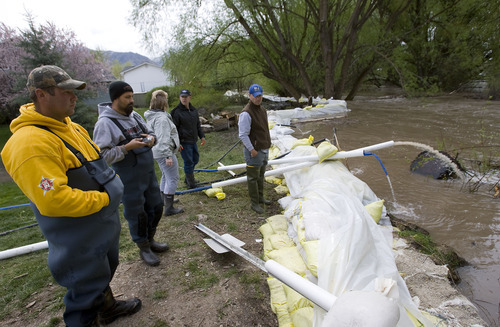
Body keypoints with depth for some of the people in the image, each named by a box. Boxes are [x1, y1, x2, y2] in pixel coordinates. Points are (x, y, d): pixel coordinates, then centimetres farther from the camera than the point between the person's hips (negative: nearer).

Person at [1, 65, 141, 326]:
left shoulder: (71, 127, 4)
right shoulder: (30, 143, -28)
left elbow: (93, 163, 17)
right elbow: (52, 200, -34)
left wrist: (110, 183, 2)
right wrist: (103, 198, -24)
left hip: (104, 227, 10)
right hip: (79, 240, -10)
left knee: (104, 272, 30)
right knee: (86, 290, 10)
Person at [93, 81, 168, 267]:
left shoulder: (135, 116, 7)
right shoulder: (105, 123, -17)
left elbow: (150, 133, 18)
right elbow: (102, 155, -21)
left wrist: (151, 138, -5)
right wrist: (127, 147, -29)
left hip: (149, 173, 8)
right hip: (129, 180, -8)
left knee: (156, 207, 19)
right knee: (137, 214, 7)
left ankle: (150, 240, 40)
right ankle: (143, 248, 29)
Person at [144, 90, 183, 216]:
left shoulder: (152, 116, 13)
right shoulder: (161, 118, -21)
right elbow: (163, 139, -27)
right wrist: (168, 156, -28)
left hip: (158, 152, 11)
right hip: (164, 152, -11)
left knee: (166, 176, 24)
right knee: (173, 178, -4)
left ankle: (165, 199, 39)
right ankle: (169, 208, 1)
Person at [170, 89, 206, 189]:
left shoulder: (194, 110, 12)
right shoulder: (176, 112, -10)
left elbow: (198, 125, 21)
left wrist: (202, 136, 13)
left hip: (193, 140, 8)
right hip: (184, 142, -7)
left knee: (195, 159, 15)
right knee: (188, 162, -3)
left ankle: (188, 179, 32)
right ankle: (191, 183, 11)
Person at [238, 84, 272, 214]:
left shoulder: (262, 110, 11)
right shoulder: (246, 113, -18)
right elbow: (243, 135, -22)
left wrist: (267, 144, 19)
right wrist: (251, 149, -20)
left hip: (264, 149, 9)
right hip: (254, 151, -9)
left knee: (260, 175, 20)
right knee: (253, 177, 2)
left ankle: (260, 197, 36)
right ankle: (254, 203, 14)